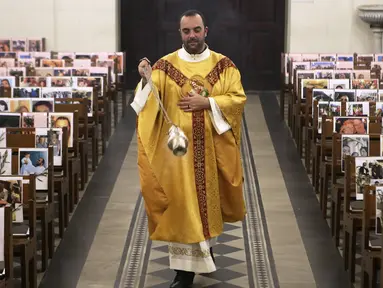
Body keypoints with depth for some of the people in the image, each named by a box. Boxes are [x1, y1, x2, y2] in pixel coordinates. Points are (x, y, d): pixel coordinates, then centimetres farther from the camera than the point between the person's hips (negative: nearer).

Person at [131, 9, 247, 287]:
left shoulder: (224, 65, 2)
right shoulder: (165, 65, 0)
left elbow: (238, 98, -4)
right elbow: (148, 103, -9)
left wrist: (206, 102, -16)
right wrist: (146, 80, -29)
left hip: (212, 147, 1)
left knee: (209, 197, 14)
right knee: (181, 202, -1)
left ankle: (208, 244, 41)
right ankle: (185, 265, 5)